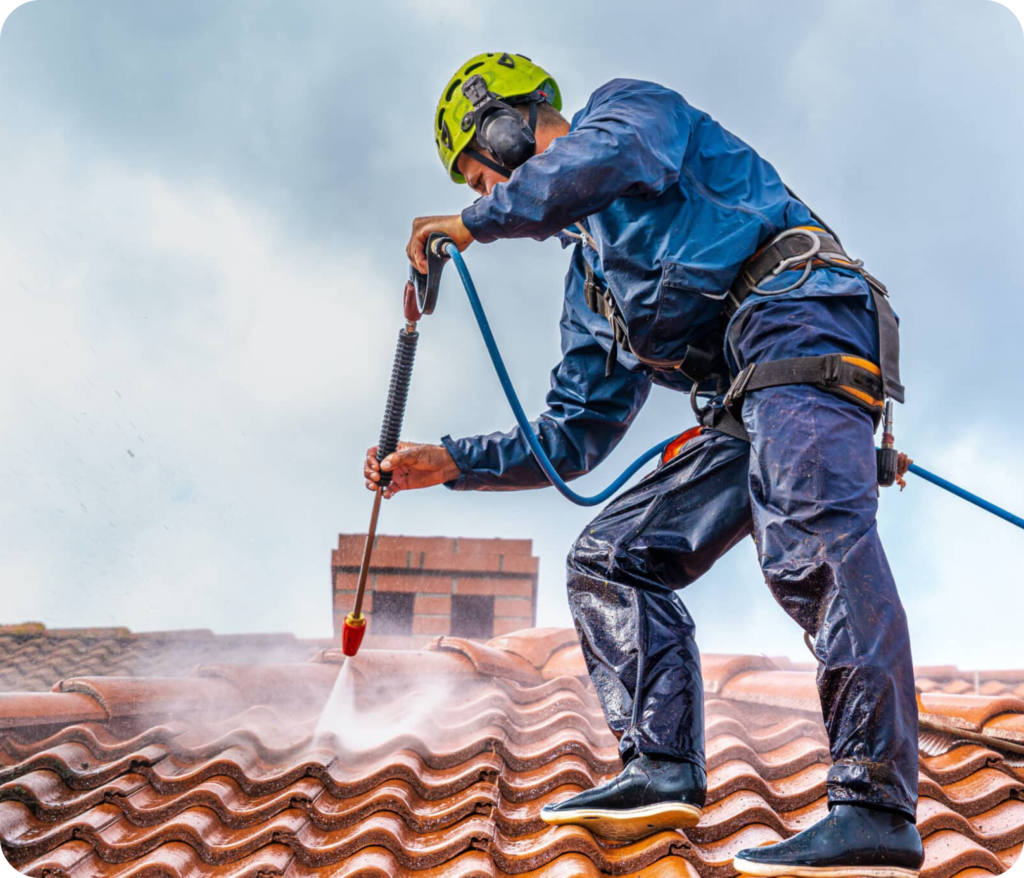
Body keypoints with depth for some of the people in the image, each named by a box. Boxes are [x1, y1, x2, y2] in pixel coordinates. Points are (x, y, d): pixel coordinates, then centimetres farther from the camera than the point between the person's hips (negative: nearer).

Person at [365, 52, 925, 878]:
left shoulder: (628, 104, 14)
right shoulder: (590, 289, 32)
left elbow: (605, 156, -15)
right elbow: (570, 440, 29)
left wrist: (477, 221, -4)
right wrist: (447, 462, 23)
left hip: (799, 311, -9)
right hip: (744, 405, 9)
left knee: (811, 543, -29)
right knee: (610, 558, 6)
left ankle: (876, 811, -34)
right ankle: (663, 771, -4)